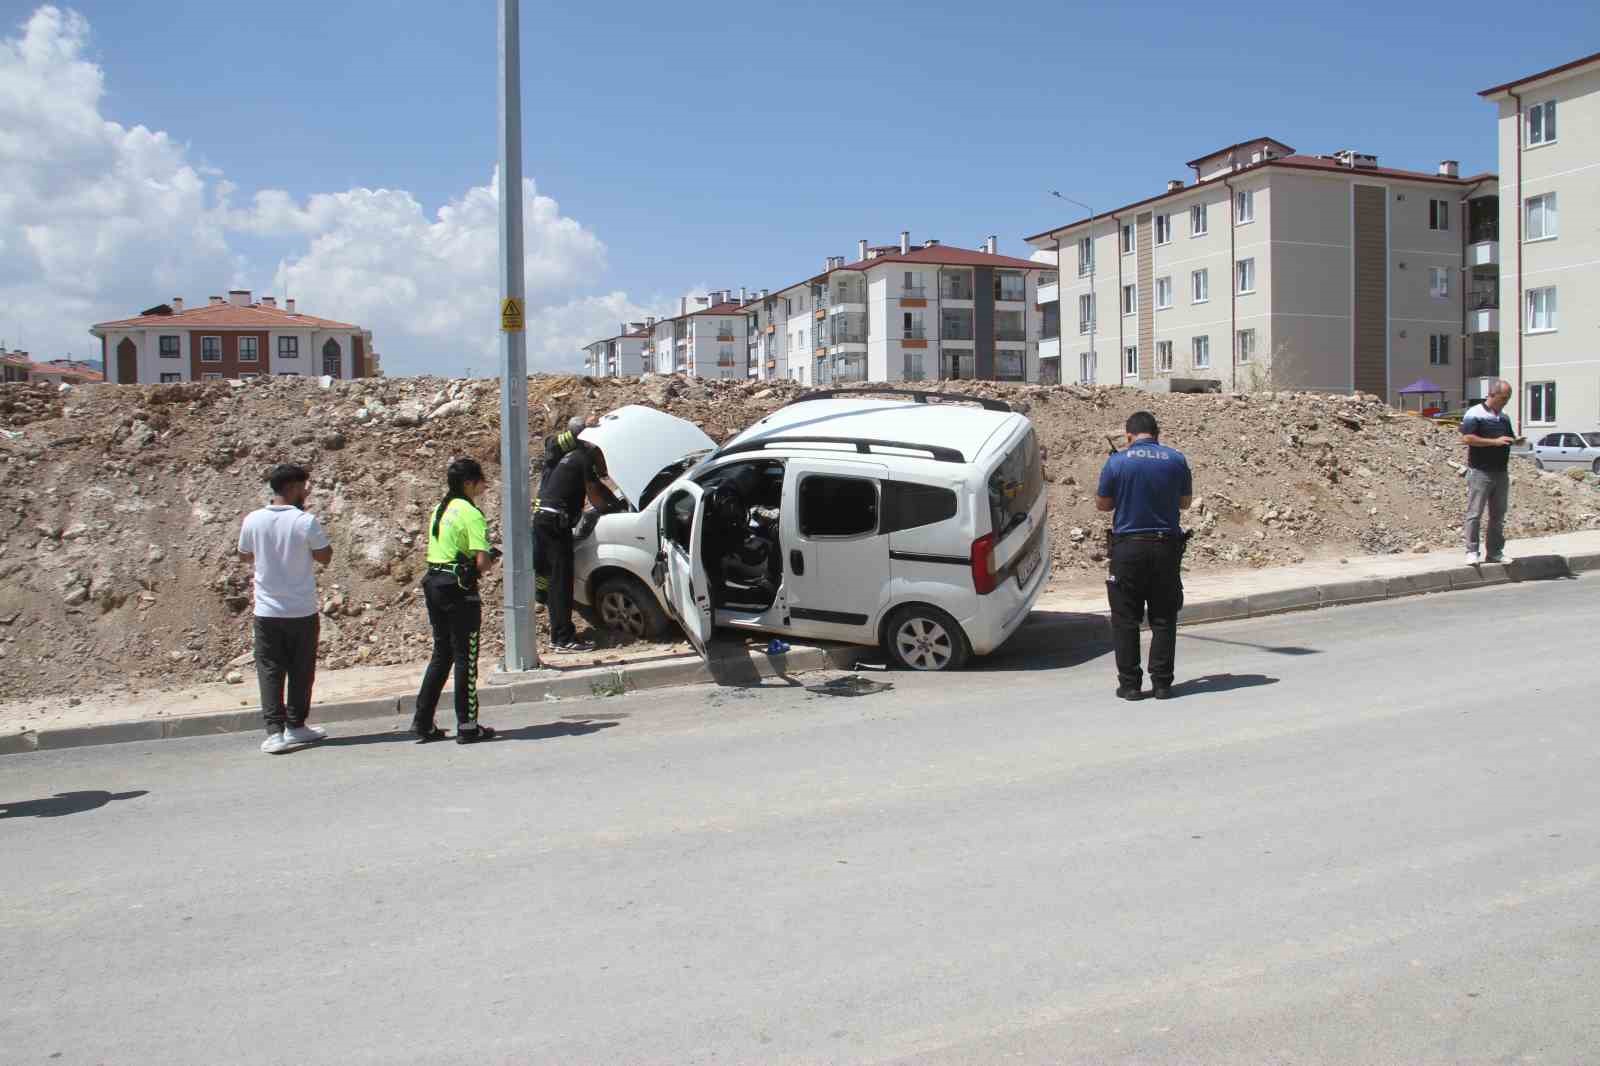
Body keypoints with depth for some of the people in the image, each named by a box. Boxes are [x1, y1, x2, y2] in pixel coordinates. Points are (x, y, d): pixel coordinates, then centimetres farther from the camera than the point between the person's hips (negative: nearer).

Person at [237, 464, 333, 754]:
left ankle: (275, 731, 0)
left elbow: (245, 556, 13)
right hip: (302, 611, -2)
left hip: (267, 611, 2)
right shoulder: (306, 521, -13)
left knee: (270, 671, 6)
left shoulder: (253, 520, -3)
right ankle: (295, 726, 20)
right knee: (301, 671, 11)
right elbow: (325, 556, -2)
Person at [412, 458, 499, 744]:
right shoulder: (471, 513, -14)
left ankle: (422, 722, 19)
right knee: (465, 657, 0)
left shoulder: (441, 508, 13)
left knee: (442, 654, 17)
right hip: (458, 588, -8)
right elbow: (482, 561, -21)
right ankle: (467, 726, 6)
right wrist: (489, 564, 1)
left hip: (434, 582, 8)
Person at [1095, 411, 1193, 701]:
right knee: (1163, 619, 10)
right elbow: (1185, 502, 10)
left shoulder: (1117, 462, -6)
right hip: (1166, 547, 2)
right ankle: (1161, 683, 11)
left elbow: (1102, 504, 3)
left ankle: (1130, 684, 7)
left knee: (1126, 619, 6)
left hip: (1128, 547, -2)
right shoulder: (1176, 459, 0)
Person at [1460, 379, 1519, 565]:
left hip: (1501, 472, 7)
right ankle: (1472, 552, -1)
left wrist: (1516, 440, 2)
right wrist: (1495, 441, -20)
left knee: (1498, 515, 10)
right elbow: (1466, 438, -16)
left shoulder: (1504, 417, 16)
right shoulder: (1474, 414, -7)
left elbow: (1510, 438, 26)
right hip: (1480, 472, -7)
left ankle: (1495, 552, 16)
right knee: (1475, 514, -4)